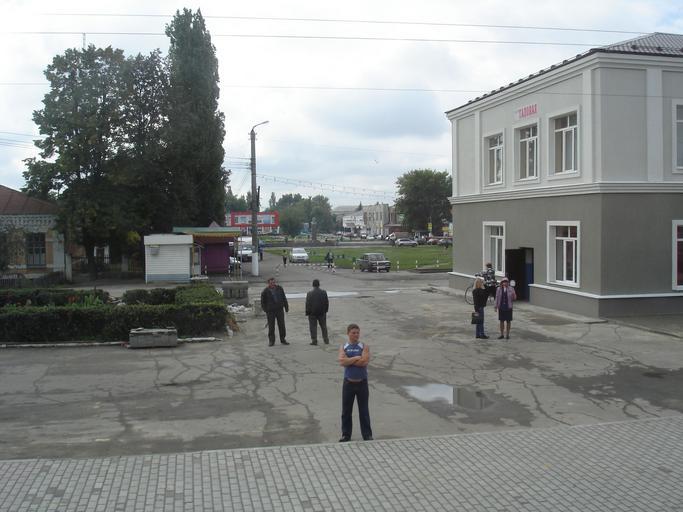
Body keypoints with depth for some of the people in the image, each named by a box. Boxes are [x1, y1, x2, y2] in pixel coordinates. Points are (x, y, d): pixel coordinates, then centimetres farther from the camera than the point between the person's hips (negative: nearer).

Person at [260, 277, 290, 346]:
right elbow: (263, 302, 3)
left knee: (282, 325, 6)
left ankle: (283, 340, 17)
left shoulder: (279, 288, 2)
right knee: (271, 327, 1)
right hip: (270, 311, -2)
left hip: (280, 310, 3)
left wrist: (286, 307, 9)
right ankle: (271, 341, 11)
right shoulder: (265, 291, -5)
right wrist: (266, 310, -5)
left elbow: (284, 298, 12)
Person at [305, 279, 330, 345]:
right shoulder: (324, 292, -4)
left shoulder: (309, 293, -13)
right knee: (323, 326, 14)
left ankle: (314, 340, 3)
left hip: (312, 313, -3)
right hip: (322, 312, 3)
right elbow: (327, 302, 3)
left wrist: (307, 312, -1)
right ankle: (326, 340, 18)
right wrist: (326, 310, 14)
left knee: (313, 327, 4)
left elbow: (307, 304, -10)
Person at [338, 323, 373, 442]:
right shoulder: (343, 347, 1)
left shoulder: (364, 346, -3)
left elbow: (365, 361, -18)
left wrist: (349, 360, -13)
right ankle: (346, 434, 21)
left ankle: (367, 435, 15)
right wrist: (357, 358, -17)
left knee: (364, 410, 6)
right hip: (348, 382, 1)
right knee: (346, 410, 9)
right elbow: (342, 361, -16)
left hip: (362, 382, -1)